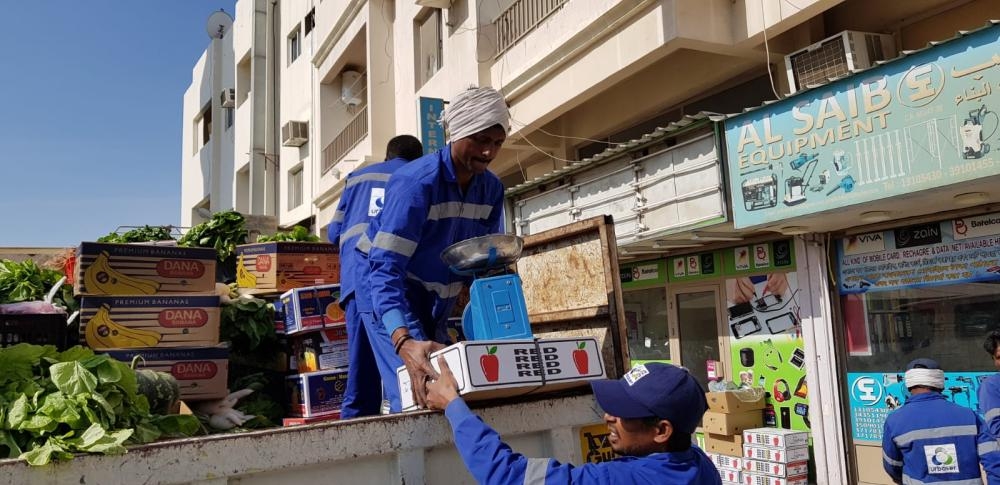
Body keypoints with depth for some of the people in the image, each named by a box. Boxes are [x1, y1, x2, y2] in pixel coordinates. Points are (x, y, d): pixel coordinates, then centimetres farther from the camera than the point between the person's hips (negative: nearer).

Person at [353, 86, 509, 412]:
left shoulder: (492, 188, -6)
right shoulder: (416, 182, -27)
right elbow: (385, 269, -34)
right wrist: (404, 341, -48)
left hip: (435, 303, 7)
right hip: (389, 294, -7)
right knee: (419, 396, -19)